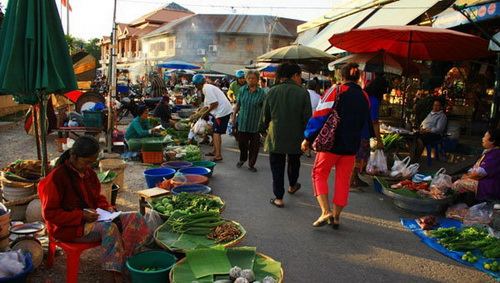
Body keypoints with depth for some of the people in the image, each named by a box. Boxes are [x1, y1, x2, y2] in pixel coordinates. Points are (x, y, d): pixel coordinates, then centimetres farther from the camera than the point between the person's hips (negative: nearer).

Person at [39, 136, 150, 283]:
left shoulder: (89, 173, 7)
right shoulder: (56, 177, -15)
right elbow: (49, 213, -15)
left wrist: (107, 208, -2)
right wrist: (81, 216, -23)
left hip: (91, 218, 8)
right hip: (68, 227, -7)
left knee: (135, 218, -10)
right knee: (109, 227, -35)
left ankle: (123, 260, -21)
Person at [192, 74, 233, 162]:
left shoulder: (206, 88, -12)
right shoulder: (208, 87, 21)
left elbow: (215, 103, -20)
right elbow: (206, 105, 27)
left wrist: (206, 112, -8)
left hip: (222, 111, -10)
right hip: (224, 111, 10)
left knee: (217, 132, -11)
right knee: (215, 131, 19)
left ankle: (218, 155, -14)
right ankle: (214, 151, 30)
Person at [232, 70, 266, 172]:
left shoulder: (261, 93, -5)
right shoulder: (242, 90, 3)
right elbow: (238, 105, 11)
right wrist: (233, 117, 7)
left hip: (255, 124, -2)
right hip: (243, 122, 2)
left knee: (254, 145, 3)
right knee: (242, 143, 11)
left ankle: (251, 164, 19)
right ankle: (242, 159, 38)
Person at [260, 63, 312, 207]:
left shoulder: (272, 91, -3)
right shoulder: (303, 93, -9)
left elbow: (265, 114, 5)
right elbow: (307, 117, -7)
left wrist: (263, 130, 18)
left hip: (276, 137, 0)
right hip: (296, 137, 0)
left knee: (277, 167, 8)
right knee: (294, 162, 25)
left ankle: (278, 198, 9)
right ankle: (292, 186, 47)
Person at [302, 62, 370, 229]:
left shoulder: (335, 92, -10)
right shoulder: (364, 97, 6)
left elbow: (319, 117, -14)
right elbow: (363, 123, 16)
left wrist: (308, 139, -7)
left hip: (332, 142, -5)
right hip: (351, 146, 5)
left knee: (319, 174, 9)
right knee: (343, 180, 13)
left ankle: (326, 212, -4)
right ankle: (336, 217, 20)